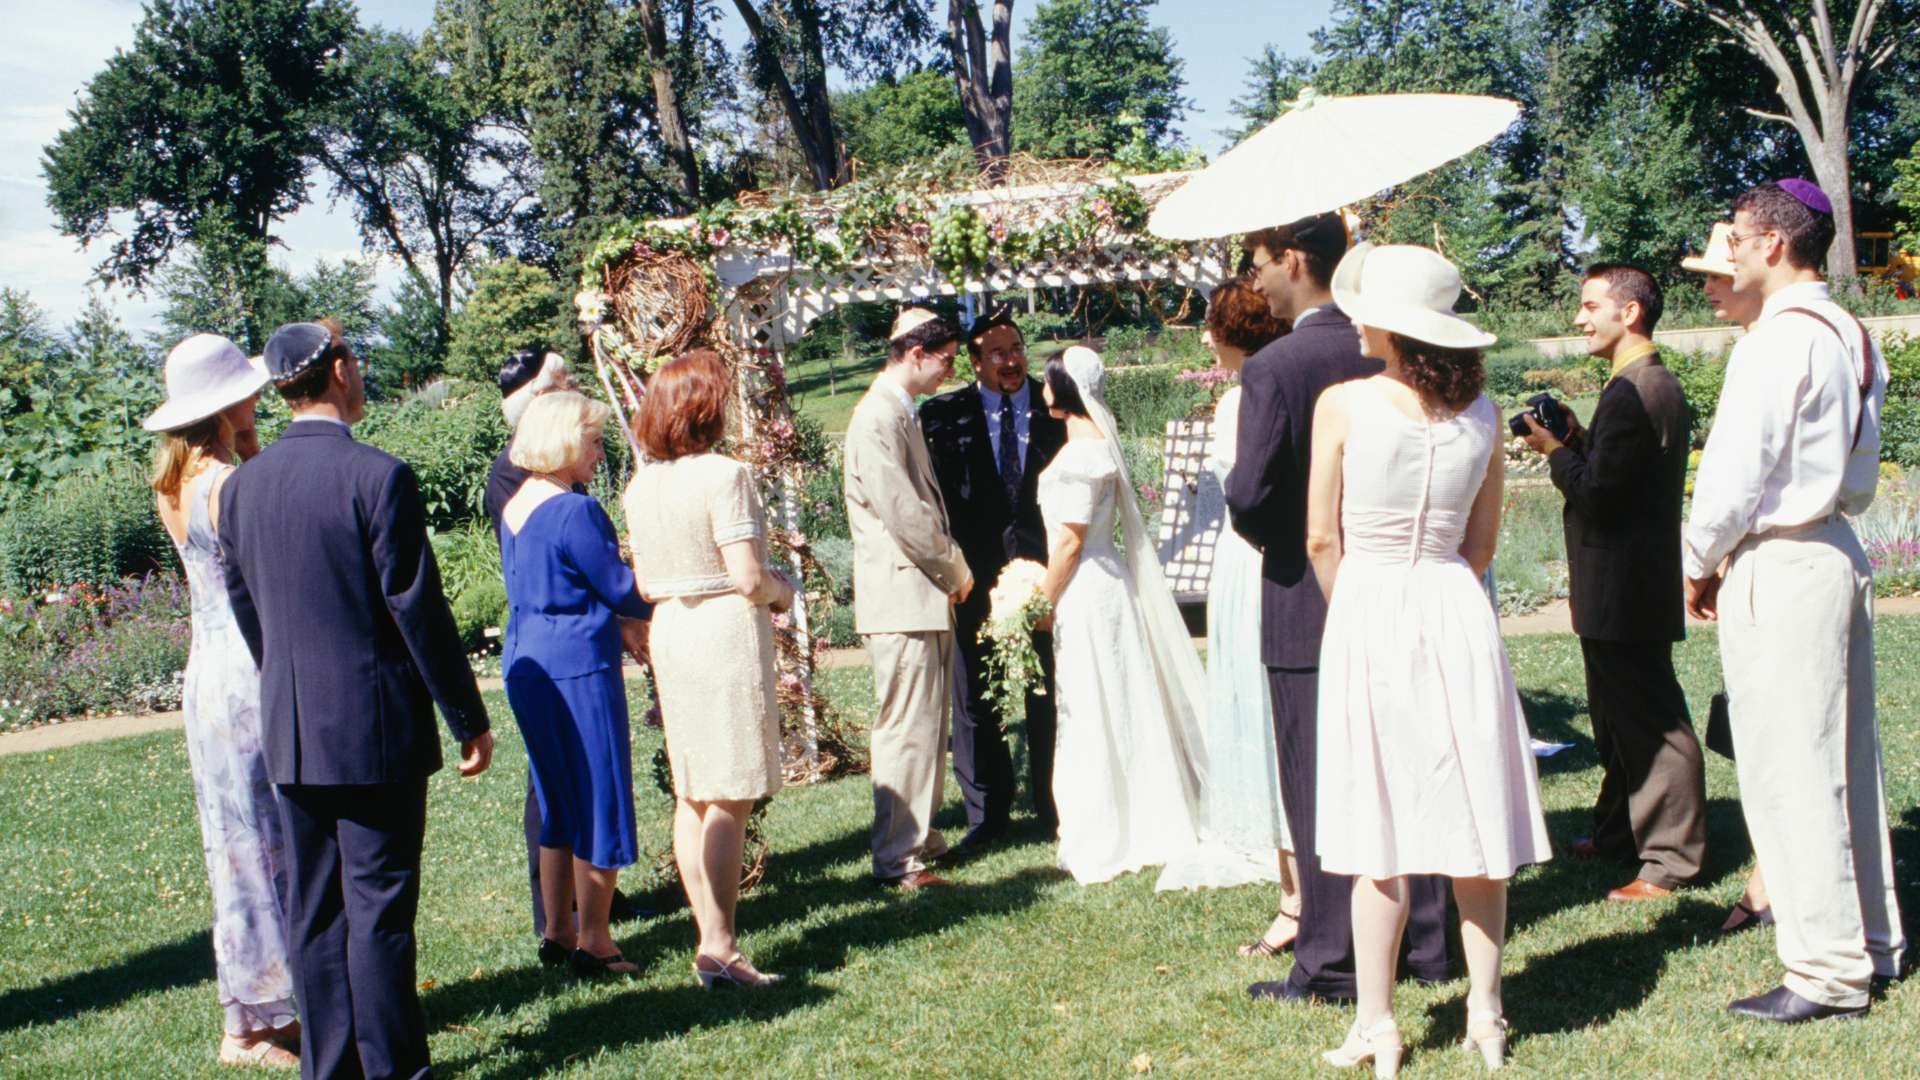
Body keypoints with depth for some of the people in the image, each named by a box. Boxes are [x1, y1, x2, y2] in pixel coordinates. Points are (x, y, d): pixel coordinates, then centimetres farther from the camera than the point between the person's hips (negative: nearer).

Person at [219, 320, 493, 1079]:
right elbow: (419, 610, -13)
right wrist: (469, 719, -4)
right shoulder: (378, 477, -15)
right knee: (379, 906, 1)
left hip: (289, 732, 6)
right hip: (375, 729, -6)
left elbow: (245, 610, 12)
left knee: (315, 906, 13)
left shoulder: (242, 485, 4)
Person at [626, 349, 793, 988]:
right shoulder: (723, 475, -14)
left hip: (671, 633, 8)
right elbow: (747, 578, -17)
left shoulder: (641, 486, 7)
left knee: (691, 796, 11)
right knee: (729, 799, -4)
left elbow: (646, 584, 11)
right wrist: (782, 591, 2)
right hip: (727, 633, -7)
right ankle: (720, 947, -3)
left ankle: (710, 938, 17)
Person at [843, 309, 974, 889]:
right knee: (907, 728, -7)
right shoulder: (877, 419, -16)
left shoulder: (902, 415, 17)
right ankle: (898, 859, -1)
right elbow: (903, 514, -20)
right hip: (901, 598, -10)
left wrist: (951, 568, 10)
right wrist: (955, 569, -8)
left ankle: (916, 834, 26)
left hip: (926, 596, 10)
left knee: (926, 725, 16)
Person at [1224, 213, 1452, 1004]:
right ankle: (1423, 944, 25)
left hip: (1306, 605, -6)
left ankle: (1329, 967, 9)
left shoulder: (1274, 368, -16)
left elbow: (1248, 496, -19)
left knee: (1317, 790, 3)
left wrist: (1274, 538, 2)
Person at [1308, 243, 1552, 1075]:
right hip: (1457, 611, 3)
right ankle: (1485, 1012, 18)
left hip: (1367, 610, -3)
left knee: (1378, 822, 2)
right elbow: (1482, 543, 9)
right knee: (1473, 815, 10)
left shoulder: (1343, 404, -9)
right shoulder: (1481, 413, 2)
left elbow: (1322, 541, -4)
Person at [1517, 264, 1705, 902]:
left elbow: (1597, 492, -24)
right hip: (1630, 586, 11)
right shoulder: (1658, 385, 13)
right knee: (1617, 716, 21)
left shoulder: (1629, 393, -21)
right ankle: (1620, 832, 34)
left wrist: (1555, 450, -9)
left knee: (1649, 722, -3)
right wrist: (1578, 441, 5)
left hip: (1623, 591, -11)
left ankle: (1671, 859, 5)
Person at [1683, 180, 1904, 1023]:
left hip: (1778, 565, -9)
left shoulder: (1778, 340, -16)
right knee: (1845, 754, 16)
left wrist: (1699, 565, -4)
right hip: (1838, 549, 10)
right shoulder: (1851, 337, 13)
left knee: (1789, 767, -4)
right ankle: (1872, 940, 26)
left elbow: (1735, 471, -17)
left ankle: (1828, 971, 1)